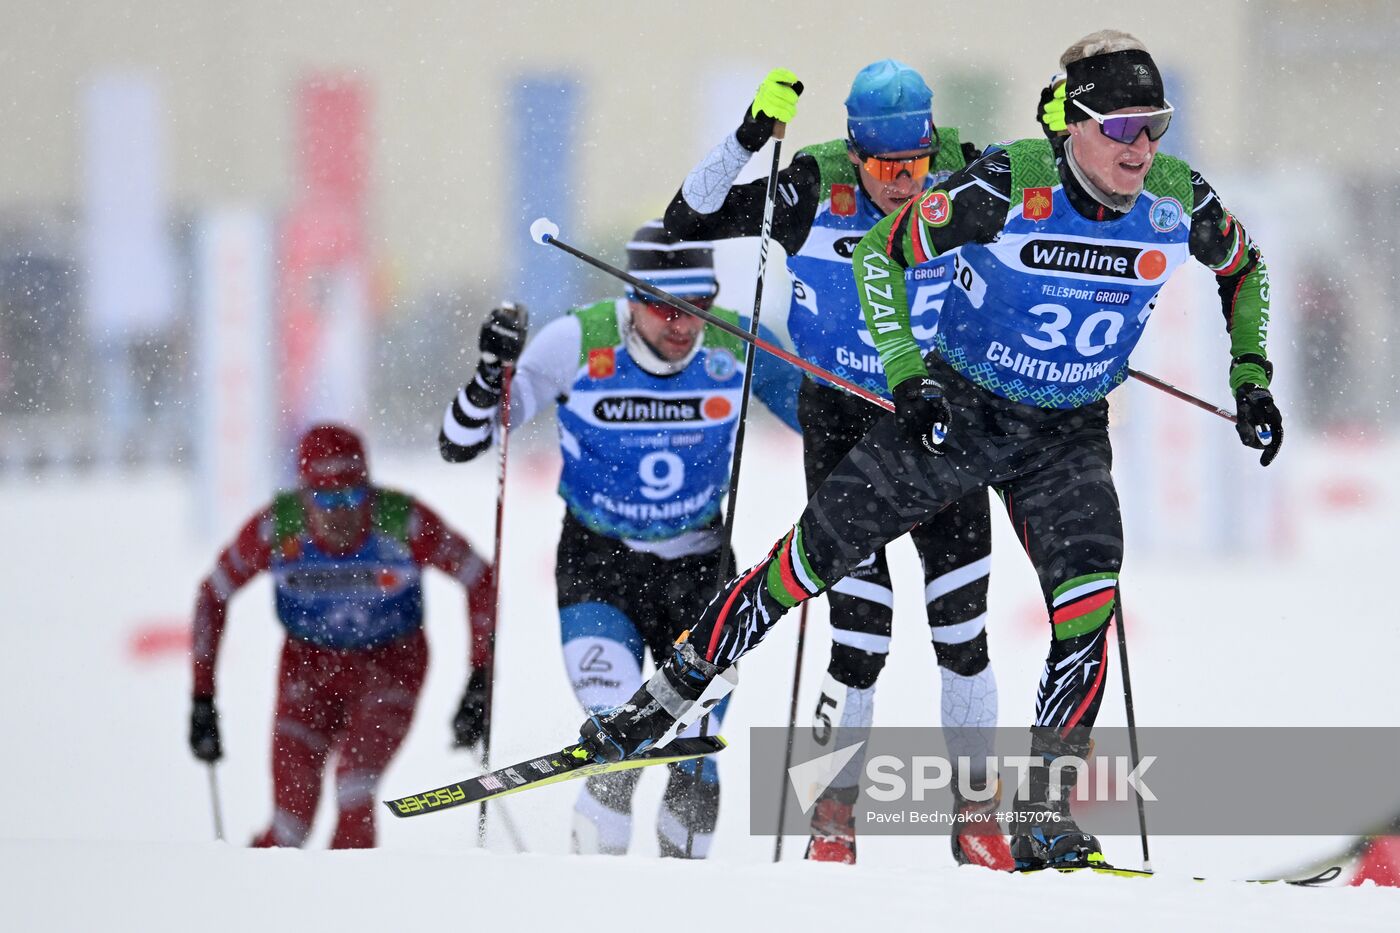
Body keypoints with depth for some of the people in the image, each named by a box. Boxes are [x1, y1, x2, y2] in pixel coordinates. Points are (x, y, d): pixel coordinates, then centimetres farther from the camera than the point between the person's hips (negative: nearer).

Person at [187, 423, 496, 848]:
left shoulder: (403, 522, -25)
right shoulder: (277, 527, -21)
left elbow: (481, 582, -12)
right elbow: (213, 596, -6)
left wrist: (480, 683, -14)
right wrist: (202, 698, -6)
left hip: (391, 665, -1)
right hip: (308, 665, 1)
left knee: (354, 795, -25)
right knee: (293, 810, -10)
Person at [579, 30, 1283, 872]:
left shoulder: (1180, 202, -14)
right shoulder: (1006, 189, -25)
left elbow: (1245, 268, 11)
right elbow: (880, 254, -12)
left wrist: (1251, 378, 1)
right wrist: (906, 376, -19)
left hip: (1068, 435, 2)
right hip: (954, 410, -2)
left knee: (1089, 595, -22)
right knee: (815, 556, 0)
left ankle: (1045, 812, -15)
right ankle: (670, 697, 19)